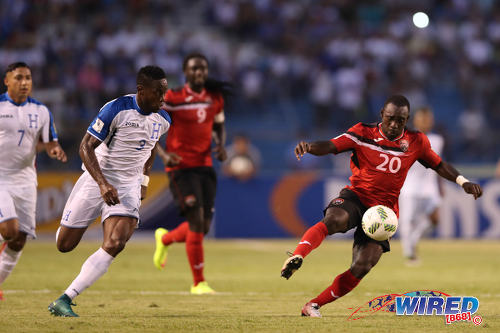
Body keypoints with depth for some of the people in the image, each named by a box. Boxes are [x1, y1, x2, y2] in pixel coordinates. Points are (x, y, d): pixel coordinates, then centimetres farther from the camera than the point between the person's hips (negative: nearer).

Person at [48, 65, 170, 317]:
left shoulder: (162, 120, 2)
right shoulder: (116, 109, -17)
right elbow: (86, 147, -17)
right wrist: (103, 184, -26)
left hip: (129, 186, 3)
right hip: (97, 179, -3)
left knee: (114, 245, -21)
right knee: (64, 245, 2)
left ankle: (64, 301, -20)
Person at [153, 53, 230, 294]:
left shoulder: (215, 98, 8)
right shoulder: (172, 99, -9)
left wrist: (221, 145, 2)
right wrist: (163, 155, -16)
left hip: (205, 166, 6)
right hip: (181, 168, -6)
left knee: (203, 227, 4)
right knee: (197, 221, -14)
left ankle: (165, 239, 37)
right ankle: (198, 282, -3)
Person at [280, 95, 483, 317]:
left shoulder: (416, 142, 4)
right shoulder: (363, 134, -4)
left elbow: (438, 165, 18)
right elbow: (330, 147, -12)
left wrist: (463, 181, 3)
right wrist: (309, 147, -34)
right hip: (355, 196, -2)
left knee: (362, 267, -14)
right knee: (333, 220, -39)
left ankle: (314, 305, -5)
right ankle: (297, 257, -49)